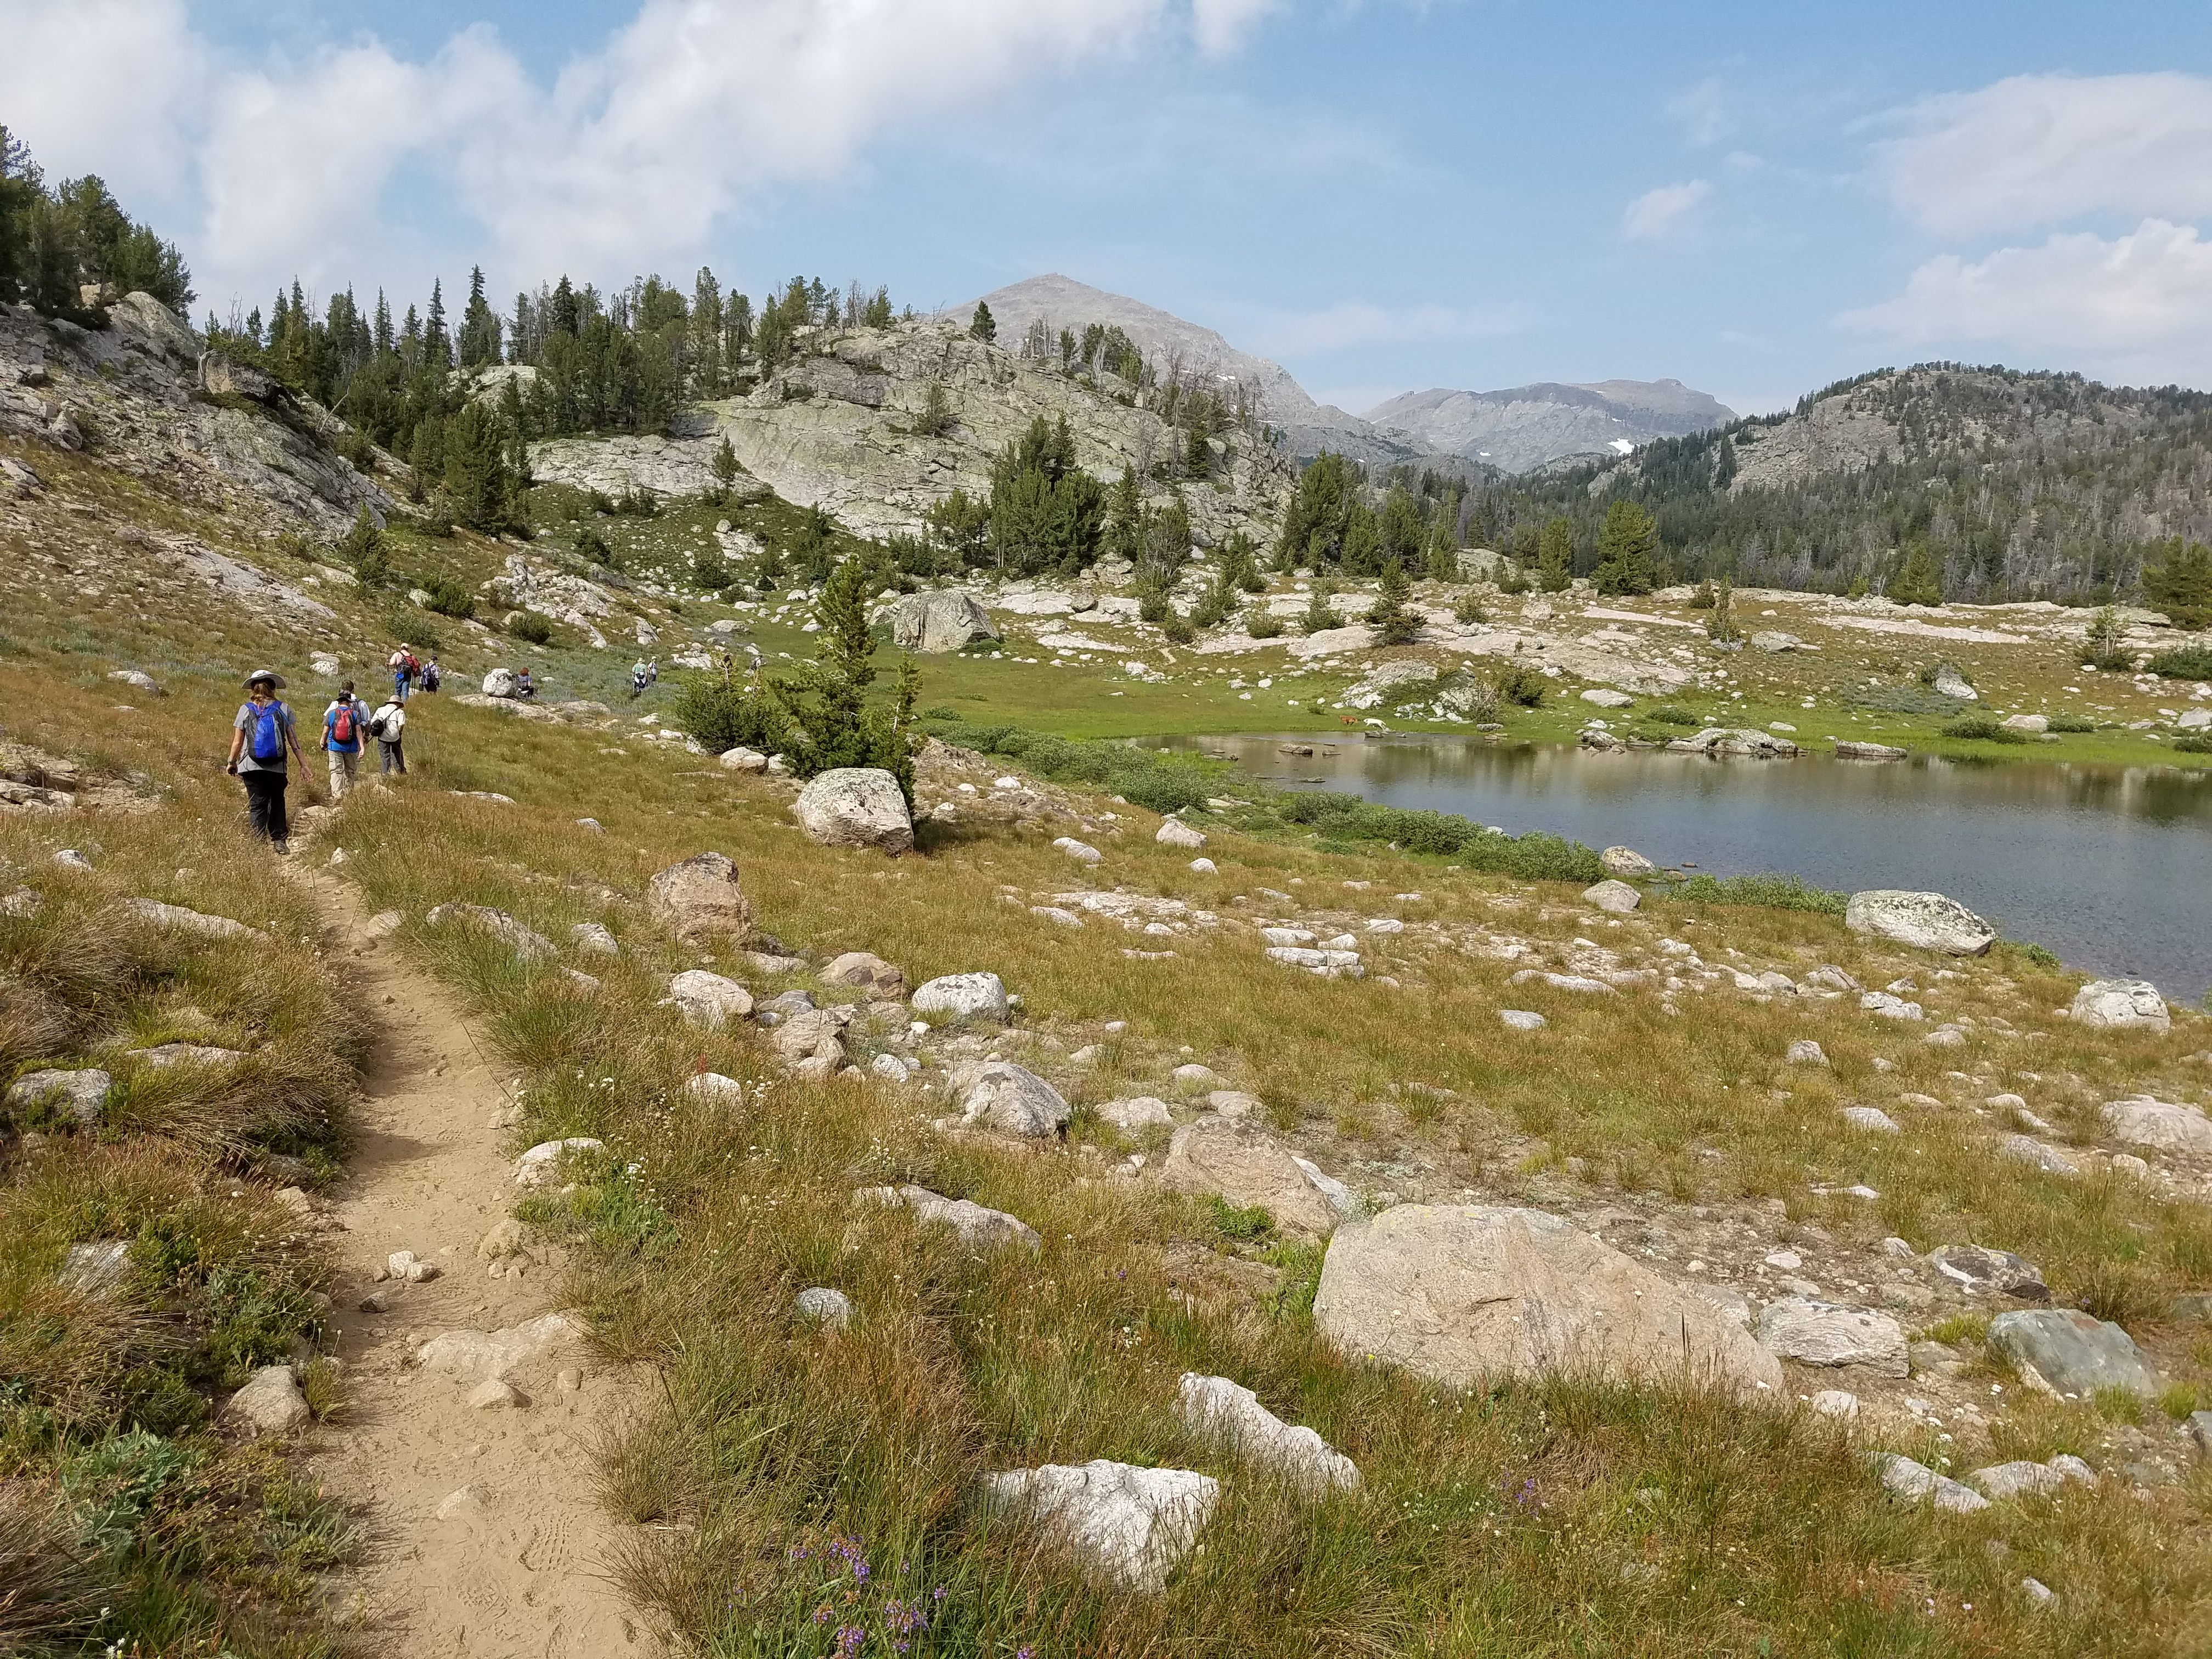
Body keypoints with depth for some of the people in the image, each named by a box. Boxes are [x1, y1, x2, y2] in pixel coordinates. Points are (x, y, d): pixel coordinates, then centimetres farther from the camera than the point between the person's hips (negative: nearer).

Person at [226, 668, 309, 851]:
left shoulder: (245, 710, 1)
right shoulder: (283, 709, 1)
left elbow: (237, 742, 3)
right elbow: (293, 740, 1)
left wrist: (231, 762, 17)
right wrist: (303, 763, 7)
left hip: (251, 767, 0)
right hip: (277, 767, 0)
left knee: (257, 805, 3)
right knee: (277, 802, 15)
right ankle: (280, 840, 11)